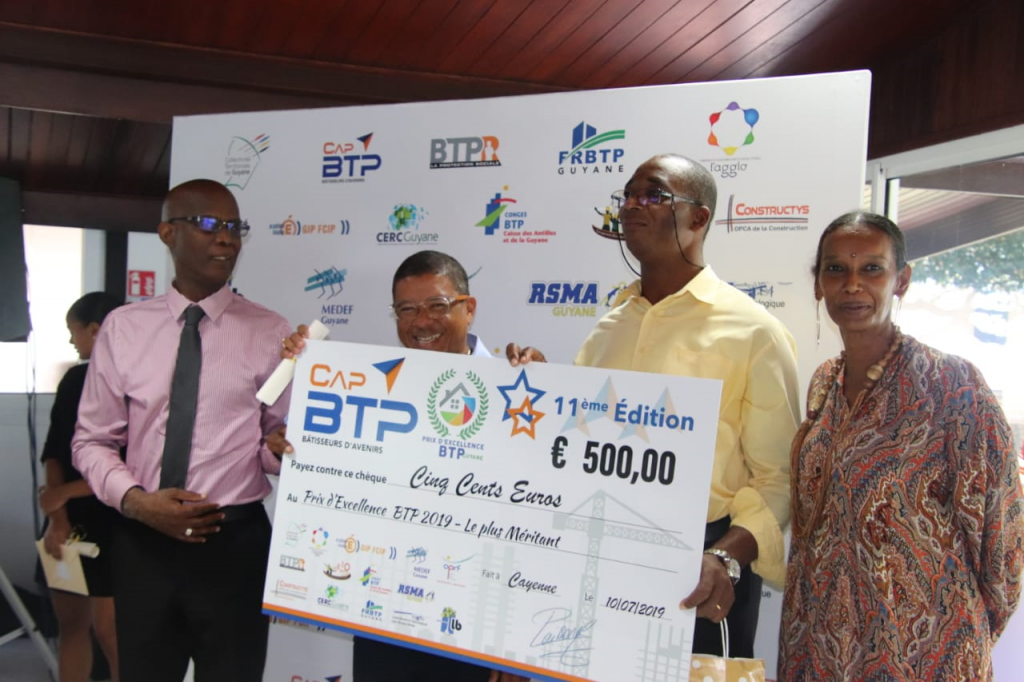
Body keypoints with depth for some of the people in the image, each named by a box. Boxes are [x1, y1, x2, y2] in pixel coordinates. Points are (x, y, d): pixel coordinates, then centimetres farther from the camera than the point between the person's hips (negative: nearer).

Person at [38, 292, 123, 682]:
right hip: (69, 519, 7)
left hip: (114, 522, -6)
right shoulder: (75, 379, 7)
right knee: (70, 621, 13)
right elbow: (54, 453, 4)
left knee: (108, 629, -3)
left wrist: (65, 492, -9)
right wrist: (58, 517, -6)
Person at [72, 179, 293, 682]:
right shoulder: (123, 327, 1)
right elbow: (91, 441, 4)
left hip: (234, 544, -1)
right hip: (142, 541, 1)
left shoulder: (269, 332, -3)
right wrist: (136, 501, -13)